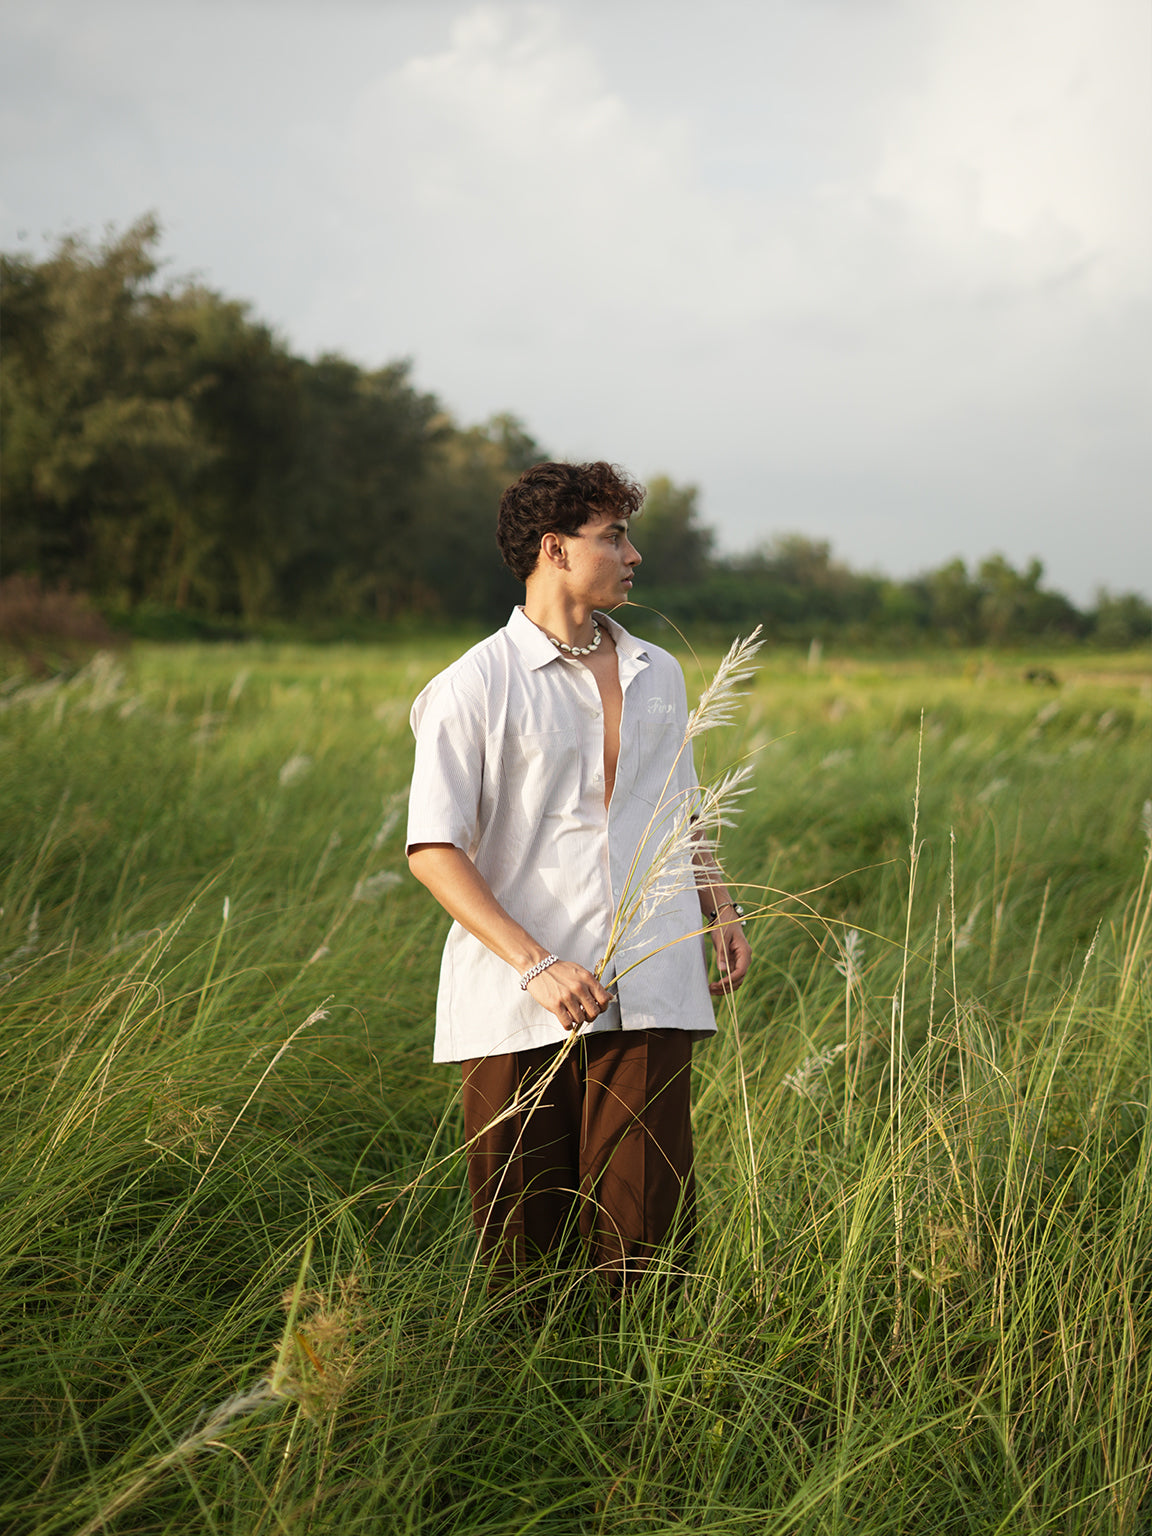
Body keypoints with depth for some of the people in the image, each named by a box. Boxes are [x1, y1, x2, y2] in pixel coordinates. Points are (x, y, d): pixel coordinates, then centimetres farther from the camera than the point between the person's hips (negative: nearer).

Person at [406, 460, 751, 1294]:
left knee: (646, 1225, -3)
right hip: (521, 1006, -4)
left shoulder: (657, 674, 16)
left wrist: (723, 913, 12)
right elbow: (433, 850, -8)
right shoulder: (474, 687, -3)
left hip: (649, 995, 4)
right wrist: (534, 964, -17)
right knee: (525, 1242, 3)